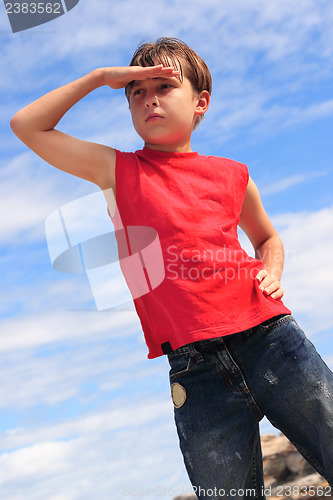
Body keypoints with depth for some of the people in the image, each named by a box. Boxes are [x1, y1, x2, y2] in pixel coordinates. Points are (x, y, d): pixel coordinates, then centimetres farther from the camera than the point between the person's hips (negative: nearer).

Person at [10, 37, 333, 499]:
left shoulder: (232, 176, 12)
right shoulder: (119, 171, 10)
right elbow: (27, 125, 10)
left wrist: (272, 272, 8)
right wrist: (100, 77, 9)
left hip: (270, 338, 2)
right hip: (196, 369, -1)